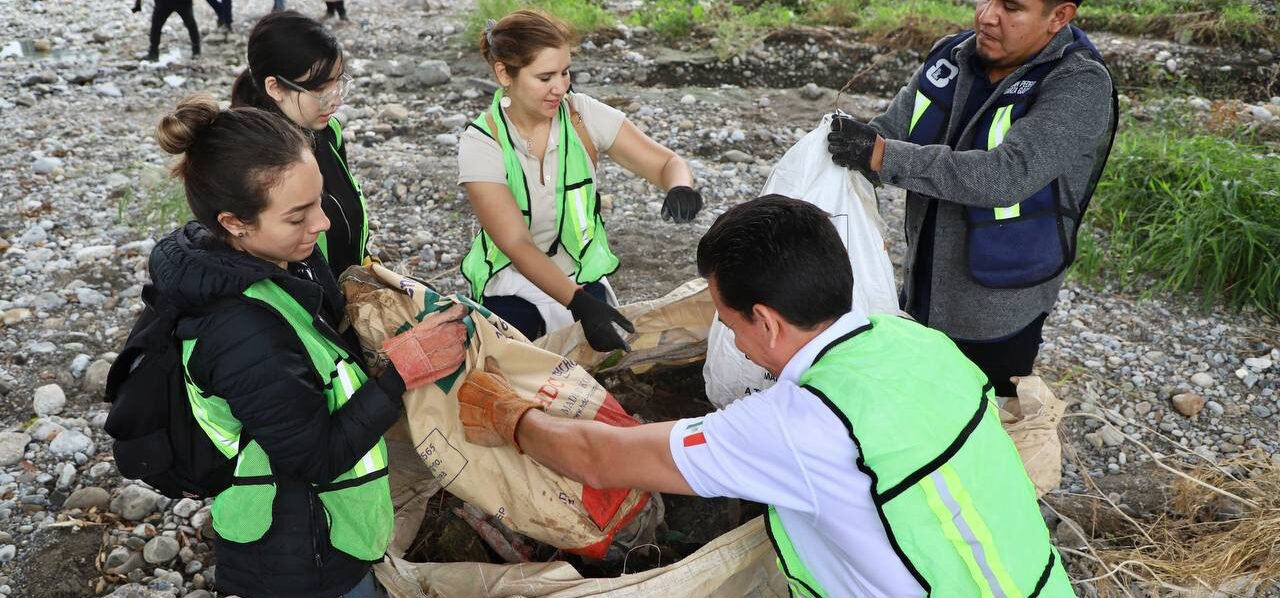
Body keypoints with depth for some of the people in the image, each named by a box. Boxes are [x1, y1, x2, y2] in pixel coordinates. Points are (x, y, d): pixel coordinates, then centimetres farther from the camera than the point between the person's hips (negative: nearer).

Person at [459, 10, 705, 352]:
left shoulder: (584, 115, -11)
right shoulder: (481, 143, -17)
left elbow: (669, 164, -8)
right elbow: (516, 244, -24)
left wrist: (680, 187, -33)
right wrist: (580, 304, -36)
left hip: (582, 276, 2)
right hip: (512, 287, -2)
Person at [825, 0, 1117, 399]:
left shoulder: (1081, 86, -20)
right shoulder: (950, 58, -2)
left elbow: (1009, 175, -34)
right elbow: (884, 133, -4)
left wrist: (883, 156, -37)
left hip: (996, 319, -5)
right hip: (920, 295, 6)